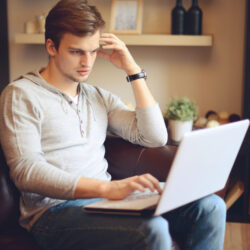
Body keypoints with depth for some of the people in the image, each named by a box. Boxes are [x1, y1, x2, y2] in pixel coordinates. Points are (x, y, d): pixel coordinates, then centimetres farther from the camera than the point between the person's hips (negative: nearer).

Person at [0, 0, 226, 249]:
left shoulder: (100, 98, 17)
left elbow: (155, 137, 8)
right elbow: (25, 171, -16)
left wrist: (133, 70, 6)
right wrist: (107, 187, -29)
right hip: (54, 210, -6)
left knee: (210, 207, -11)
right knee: (151, 229, -33)